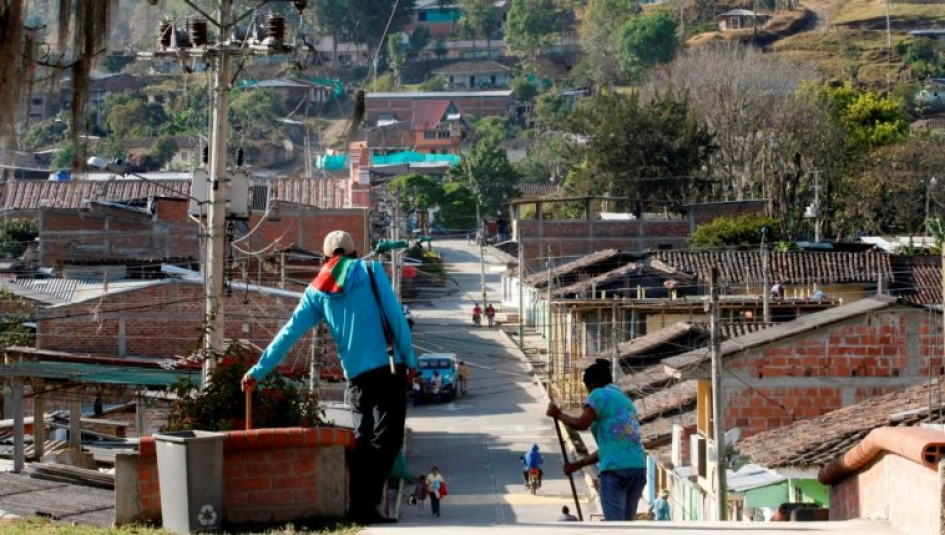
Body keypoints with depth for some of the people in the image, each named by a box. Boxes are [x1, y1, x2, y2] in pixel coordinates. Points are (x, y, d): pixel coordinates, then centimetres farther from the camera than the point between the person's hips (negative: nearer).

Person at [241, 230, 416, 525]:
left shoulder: (317, 289, 11)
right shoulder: (370, 270, 2)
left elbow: (289, 333, 9)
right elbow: (395, 315, -4)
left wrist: (259, 370, 13)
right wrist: (410, 358, 1)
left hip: (356, 375, 4)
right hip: (388, 367, -4)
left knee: (364, 440, 14)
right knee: (386, 438, -2)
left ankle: (357, 505, 9)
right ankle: (366, 506, -10)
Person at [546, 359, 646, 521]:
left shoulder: (600, 394, 3)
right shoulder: (626, 401, 27)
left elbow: (581, 424, -12)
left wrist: (558, 414, 5)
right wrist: (578, 464, 34)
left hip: (615, 470, -7)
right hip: (638, 469, 7)